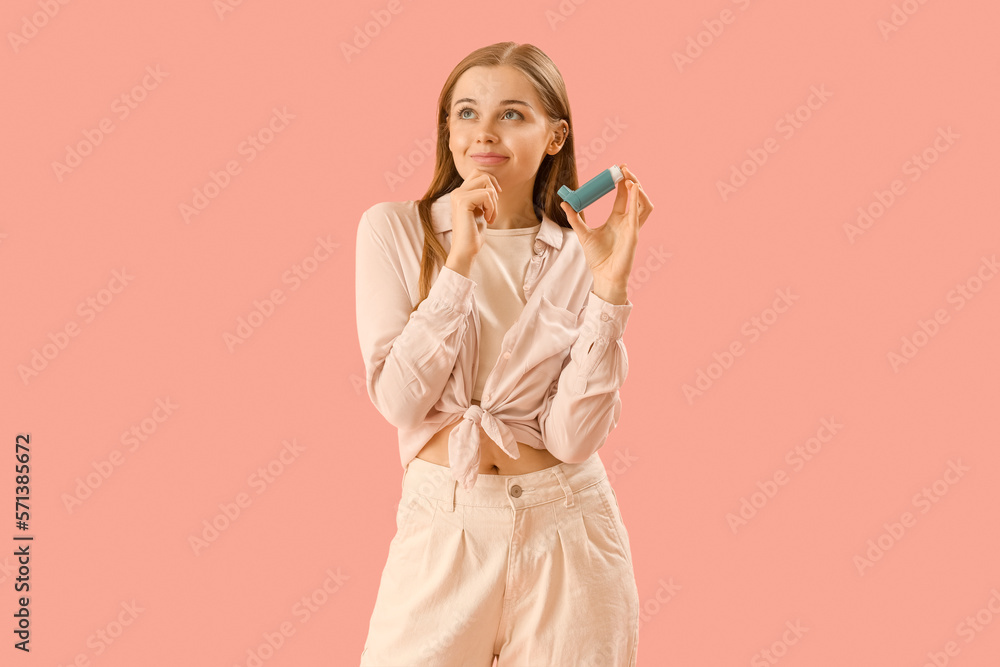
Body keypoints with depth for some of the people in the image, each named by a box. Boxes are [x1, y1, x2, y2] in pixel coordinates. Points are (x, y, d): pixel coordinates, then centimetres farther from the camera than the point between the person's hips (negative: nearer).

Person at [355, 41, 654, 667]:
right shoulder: (394, 229, 0)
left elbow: (573, 435, -10)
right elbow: (399, 399, -11)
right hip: (442, 528, 0)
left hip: (567, 535, 1)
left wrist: (610, 284, -16)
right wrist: (461, 259, -16)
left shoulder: (580, 254, 1)